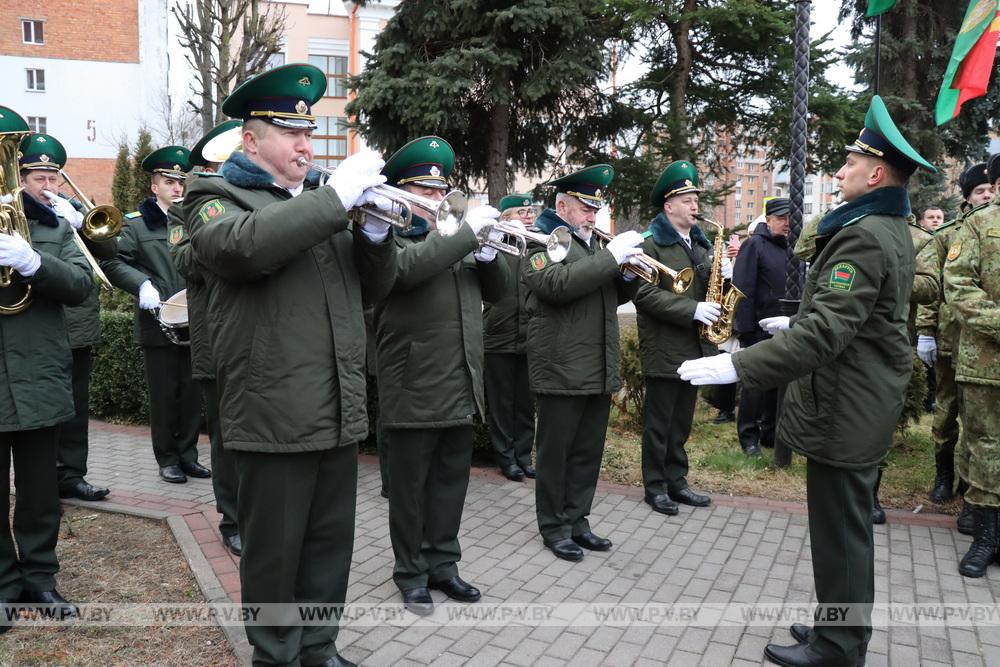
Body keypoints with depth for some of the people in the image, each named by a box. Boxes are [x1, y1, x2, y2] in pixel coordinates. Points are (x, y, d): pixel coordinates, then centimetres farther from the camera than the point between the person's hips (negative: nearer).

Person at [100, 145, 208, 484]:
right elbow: (113, 262, -4)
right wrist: (142, 284, -20)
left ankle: (188, 454, 20)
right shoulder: (136, 223, 4)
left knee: (192, 392, 8)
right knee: (164, 395, 4)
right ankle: (167, 459, 16)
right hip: (157, 325, -2)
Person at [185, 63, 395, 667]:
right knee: (274, 553, 7)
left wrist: (375, 231, -6)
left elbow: (372, 290, 12)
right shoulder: (217, 197, -1)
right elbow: (247, 245, -26)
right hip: (274, 416, -6)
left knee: (331, 544, 16)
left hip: (339, 413, 6)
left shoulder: (320, 204, 18)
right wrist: (336, 197, -24)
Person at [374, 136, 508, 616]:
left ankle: (442, 564, 29)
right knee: (410, 487, 6)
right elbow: (409, 267, -27)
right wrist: (469, 231, -22)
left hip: (461, 389, 7)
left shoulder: (455, 239, 18)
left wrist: (486, 252, -5)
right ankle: (411, 573, 20)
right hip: (413, 390, -7)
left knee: (451, 482, 15)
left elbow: (497, 289, 15)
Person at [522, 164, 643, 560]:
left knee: (588, 452, 13)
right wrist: (612, 256, -22)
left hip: (599, 371, 8)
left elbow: (613, 297, 23)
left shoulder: (592, 244, 19)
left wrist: (628, 273, 2)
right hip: (561, 371, -7)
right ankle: (553, 527, 16)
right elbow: (558, 284, -25)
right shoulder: (542, 242, -5)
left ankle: (577, 520, 25)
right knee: (555, 452, 4)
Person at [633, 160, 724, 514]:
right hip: (664, 348, -7)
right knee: (659, 422, 2)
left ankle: (676, 481, 25)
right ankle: (655, 486, 13)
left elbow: (707, 286, 20)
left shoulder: (699, 242, 15)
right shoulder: (650, 243, -10)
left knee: (682, 421, 14)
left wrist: (722, 276, -3)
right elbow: (646, 294, -20)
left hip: (694, 346, 8)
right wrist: (692, 310, -24)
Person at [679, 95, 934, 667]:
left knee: (840, 530, 2)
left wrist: (736, 367, -33)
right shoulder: (893, 231, 12)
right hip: (867, 404, 11)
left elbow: (822, 334, -31)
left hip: (844, 411, -11)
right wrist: (797, 322, 31)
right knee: (850, 524, 20)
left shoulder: (862, 237, -22)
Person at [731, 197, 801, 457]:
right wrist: (745, 327, -19)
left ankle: (770, 433, 25)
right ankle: (748, 437, 13)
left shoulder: (787, 247, 12)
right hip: (760, 328, -7)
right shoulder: (754, 245, -8)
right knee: (755, 384, 2)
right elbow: (743, 288, -14)